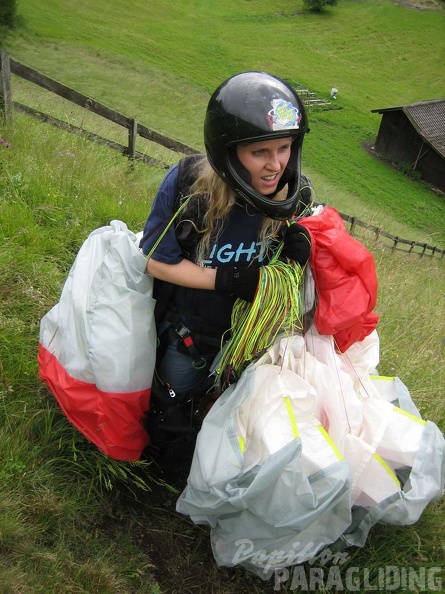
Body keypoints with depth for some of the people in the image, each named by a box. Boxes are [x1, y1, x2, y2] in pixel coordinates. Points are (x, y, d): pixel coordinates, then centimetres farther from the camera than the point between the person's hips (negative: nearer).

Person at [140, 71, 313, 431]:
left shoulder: (295, 194, -21)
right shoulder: (188, 183, -29)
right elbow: (158, 262, -19)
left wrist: (298, 254, -29)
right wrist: (226, 279, -30)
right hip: (187, 333, -2)